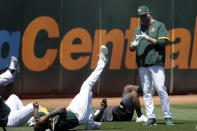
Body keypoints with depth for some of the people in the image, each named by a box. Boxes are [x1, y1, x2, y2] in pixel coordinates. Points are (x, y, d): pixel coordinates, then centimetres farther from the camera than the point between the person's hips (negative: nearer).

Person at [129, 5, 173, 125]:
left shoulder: (159, 26, 5)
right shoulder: (139, 29, 19)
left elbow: (162, 42, -8)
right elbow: (131, 48, 16)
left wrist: (147, 38, -13)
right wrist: (134, 45, -7)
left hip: (156, 64, -5)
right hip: (142, 65, 5)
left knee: (161, 89, -12)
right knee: (146, 92, 2)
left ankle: (168, 117, -8)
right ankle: (151, 117, 4)